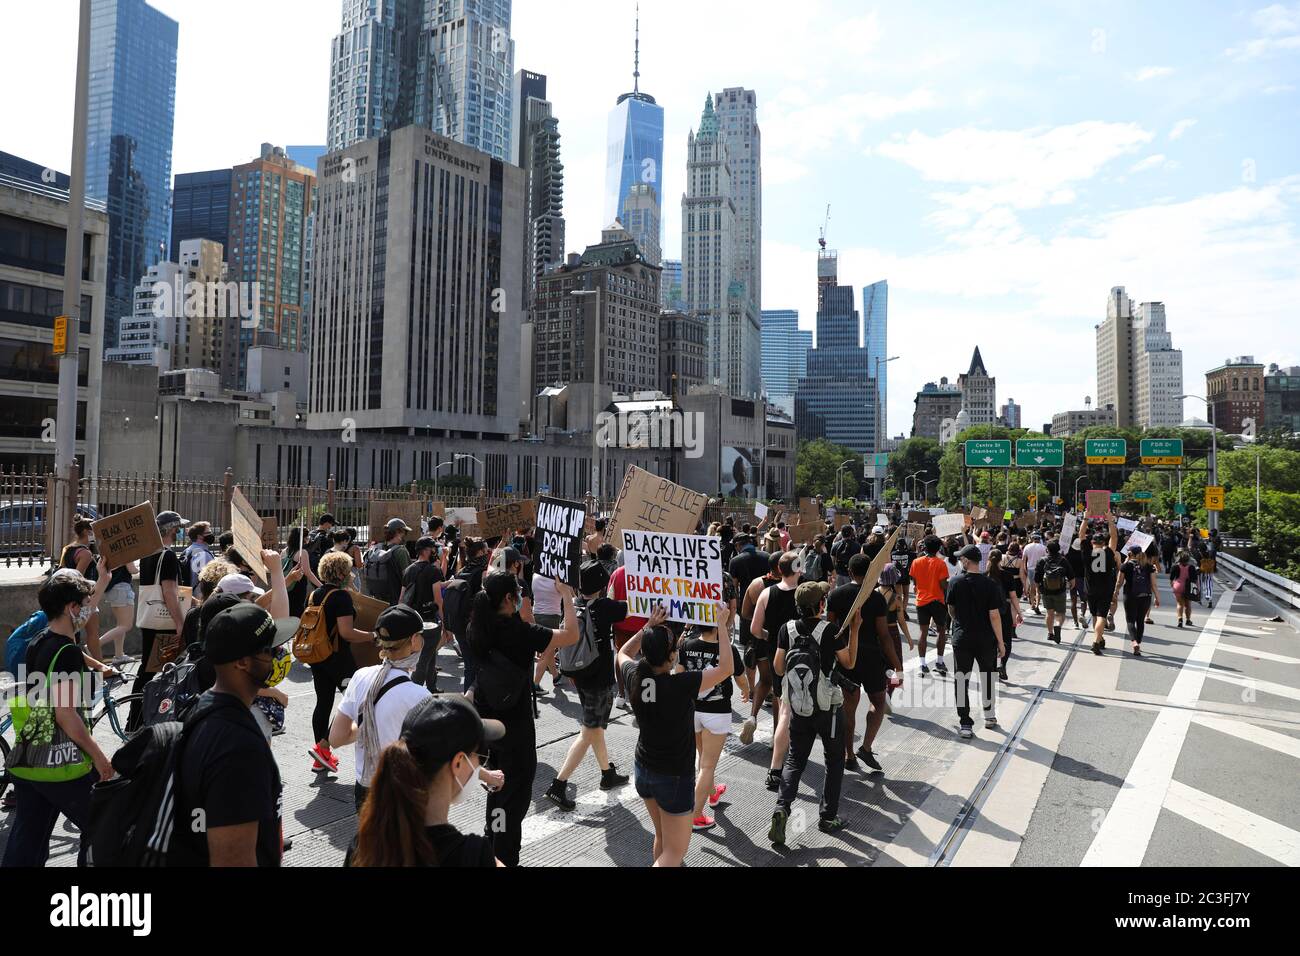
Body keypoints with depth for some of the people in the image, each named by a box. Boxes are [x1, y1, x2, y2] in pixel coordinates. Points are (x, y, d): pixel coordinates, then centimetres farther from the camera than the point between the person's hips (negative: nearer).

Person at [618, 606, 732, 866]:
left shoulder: (634, 678, -13)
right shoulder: (682, 685, -28)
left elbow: (623, 653, 11)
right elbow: (726, 668, -21)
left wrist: (649, 627, 5)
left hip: (643, 770, 6)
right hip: (675, 777, -6)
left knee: (662, 838, 25)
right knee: (674, 851, 6)